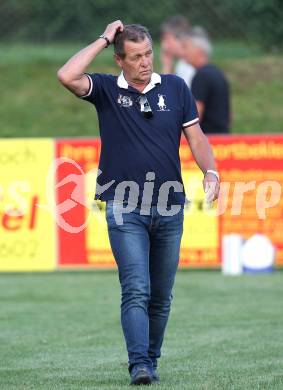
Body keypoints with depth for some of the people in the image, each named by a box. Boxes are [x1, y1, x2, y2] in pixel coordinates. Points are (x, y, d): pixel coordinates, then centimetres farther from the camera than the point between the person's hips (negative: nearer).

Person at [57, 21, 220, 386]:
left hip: (170, 207, 3)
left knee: (161, 296, 8)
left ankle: (151, 361, 19)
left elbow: (195, 137, 9)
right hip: (125, 208, -3)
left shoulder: (175, 87, 9)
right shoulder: (107, 89, 1)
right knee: (136, 291, -14)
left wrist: (210, 171, -9)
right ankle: (139, 365, -20)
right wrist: (103, 40, -8)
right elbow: (67, 76, -17)